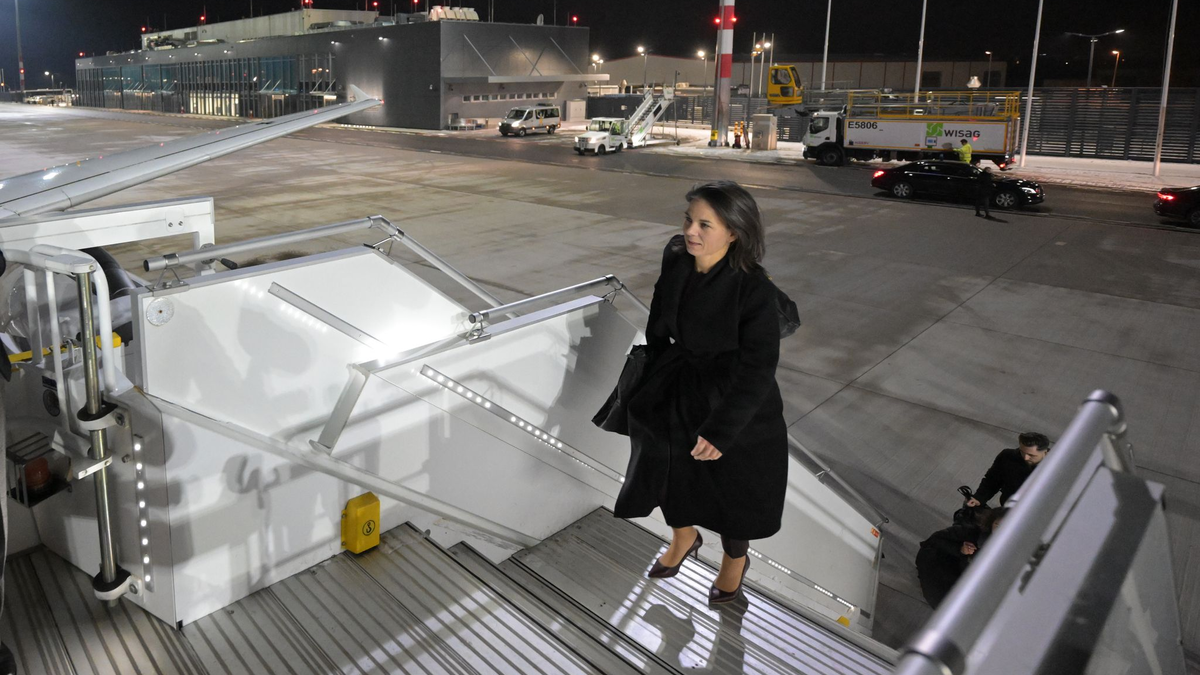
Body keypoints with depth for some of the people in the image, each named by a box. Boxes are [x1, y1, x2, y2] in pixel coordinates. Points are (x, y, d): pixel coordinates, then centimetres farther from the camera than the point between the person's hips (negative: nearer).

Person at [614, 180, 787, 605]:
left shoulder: (754, 289, -28)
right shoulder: (675, 260, -11)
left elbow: (758, 368, -23)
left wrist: (721, 430, -24)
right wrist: (654, 374, 15)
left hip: (735, 406, -5)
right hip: (676, 393, 5)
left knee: (732, 488, 16)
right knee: (671, 469, 21)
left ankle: (735, 561, 47)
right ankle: (683, 538, 53)